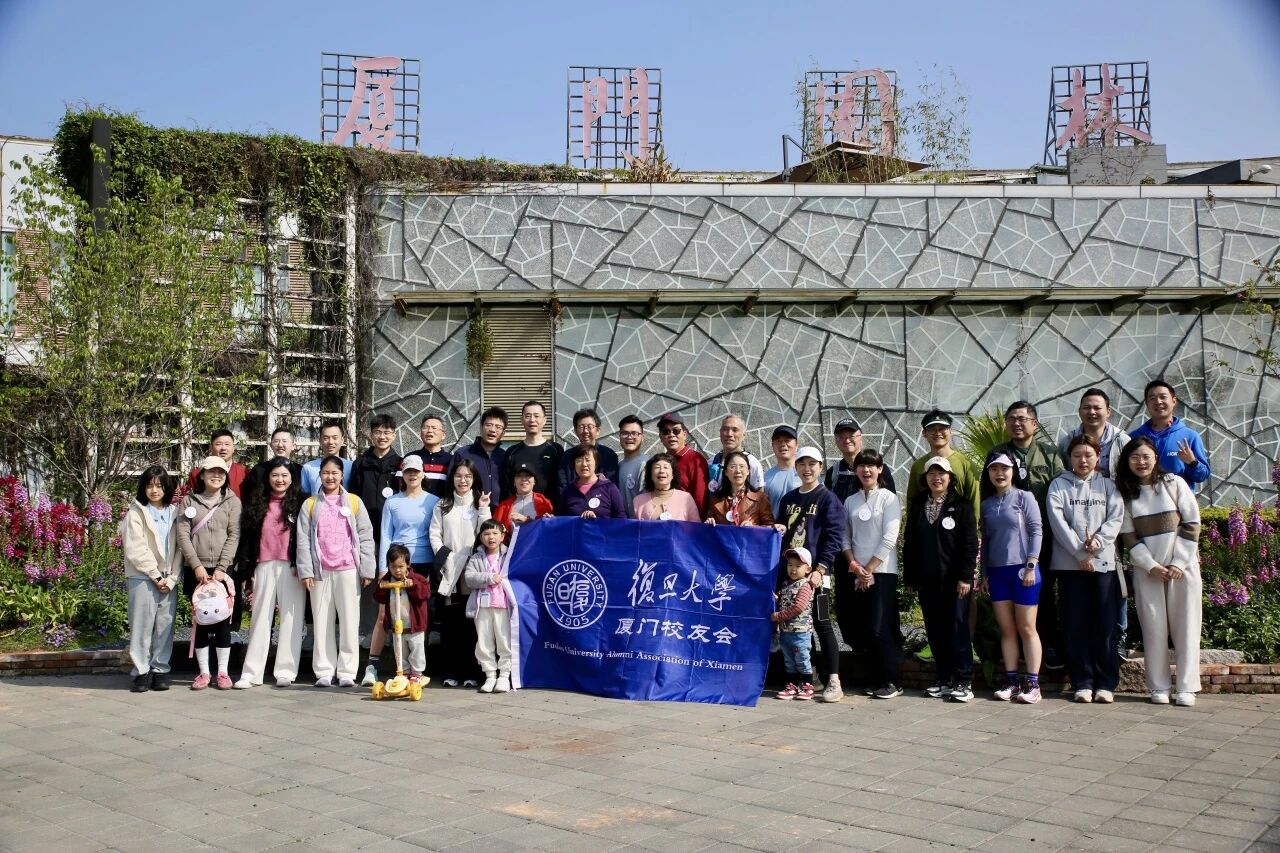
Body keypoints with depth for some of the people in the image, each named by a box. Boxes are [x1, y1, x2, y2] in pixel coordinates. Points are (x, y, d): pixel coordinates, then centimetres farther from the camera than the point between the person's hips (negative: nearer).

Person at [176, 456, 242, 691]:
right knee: (200, 619, 4)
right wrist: (197, 566, -11)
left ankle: (223, 672, 6)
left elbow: (234, 536, -1)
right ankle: (203, 672, 10)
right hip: (196, 570, 1)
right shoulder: (189, 501, 8)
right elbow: (183, 535, 0)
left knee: (222, 619, -1)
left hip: (223, 569, -1)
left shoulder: (232, 501, 6)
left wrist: (221, 568, -11)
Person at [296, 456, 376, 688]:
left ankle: (347, 672, 3)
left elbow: (366, 537, 4)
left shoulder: (354, 501, 7)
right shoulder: (310, 504, 10)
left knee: (349, 621, -1)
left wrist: (367, 569, -3)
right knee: (322, 621, 3)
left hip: (348, 570, -1)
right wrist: (305, 571, -5)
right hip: (320, 571, 1)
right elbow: (303, 540, 5)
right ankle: (324, 671, 8)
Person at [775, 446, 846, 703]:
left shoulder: (828, 499, -1)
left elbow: (833, 537, -8)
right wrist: (777, 529, 1)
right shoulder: (788, 499, 16)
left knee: (821, 624, -5)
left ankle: (834, 682, -2)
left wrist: (820, 569, -17)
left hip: (815, 571, -5)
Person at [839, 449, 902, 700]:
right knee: (862, 629, 3)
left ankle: (891, 682, -1)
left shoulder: (889, 498, -1)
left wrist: (869, 569, -10)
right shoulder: (850, 501, 13)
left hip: (882, 572, -5)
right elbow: (845, 537, 11)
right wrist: (854, 564, -5)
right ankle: (877, 679, 14)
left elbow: (889, 539, -8)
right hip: (856, 573, 5)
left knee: (878, 628, -9)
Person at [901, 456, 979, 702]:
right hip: (927, 581, 4)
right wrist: (910, 577, 7)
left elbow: (970, 543, -6)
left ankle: (964, 682, 1)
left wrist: (965, 576, -11)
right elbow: (909, 542, 11)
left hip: (954, 580, -4)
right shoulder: (917, 506, 11)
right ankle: (944, 680, 16)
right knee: (935, 631, 7)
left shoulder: (961, 505, -2)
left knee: (957, 629, -4)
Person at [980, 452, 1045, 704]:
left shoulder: (1024, 497, -1)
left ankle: (1032, 683, 3)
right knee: (1006, 630, 5)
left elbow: (1036, 531, -6)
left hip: (1022, 569, -4)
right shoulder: (987, 504, 12)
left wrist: (1031, 565, -13)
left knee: (1026, 628, 0)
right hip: (997, 571, 4)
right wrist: (985, 573, 12)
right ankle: (1012, 681, 9)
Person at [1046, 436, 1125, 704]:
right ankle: (1082, 682, 7)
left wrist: (1098, 542, -15)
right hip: (1070, 563, -1)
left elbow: (1116, 517, 2)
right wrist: (1080, 553, -12)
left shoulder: (1107, 486, 12)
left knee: (1105, 624, 1)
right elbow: (1057, 521, -4)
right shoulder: (1059, 485, 6)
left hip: (1103, 561, 1)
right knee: (1075, 624, 1)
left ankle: (1106, 683, 7)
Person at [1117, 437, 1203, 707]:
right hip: (1146, 569, 1)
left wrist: (1179, 563, -8)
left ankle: (1187, 688, 5)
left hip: (1183, 566, -1)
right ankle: (1158, 687, 6)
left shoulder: (1174, 484, 2)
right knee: (1154, 628, 0)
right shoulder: (1124, 493, 4)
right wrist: (1151, 566, -9)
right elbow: (1128, 536, 1)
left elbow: (1192, 525, -1)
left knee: (1186, 627, -1)